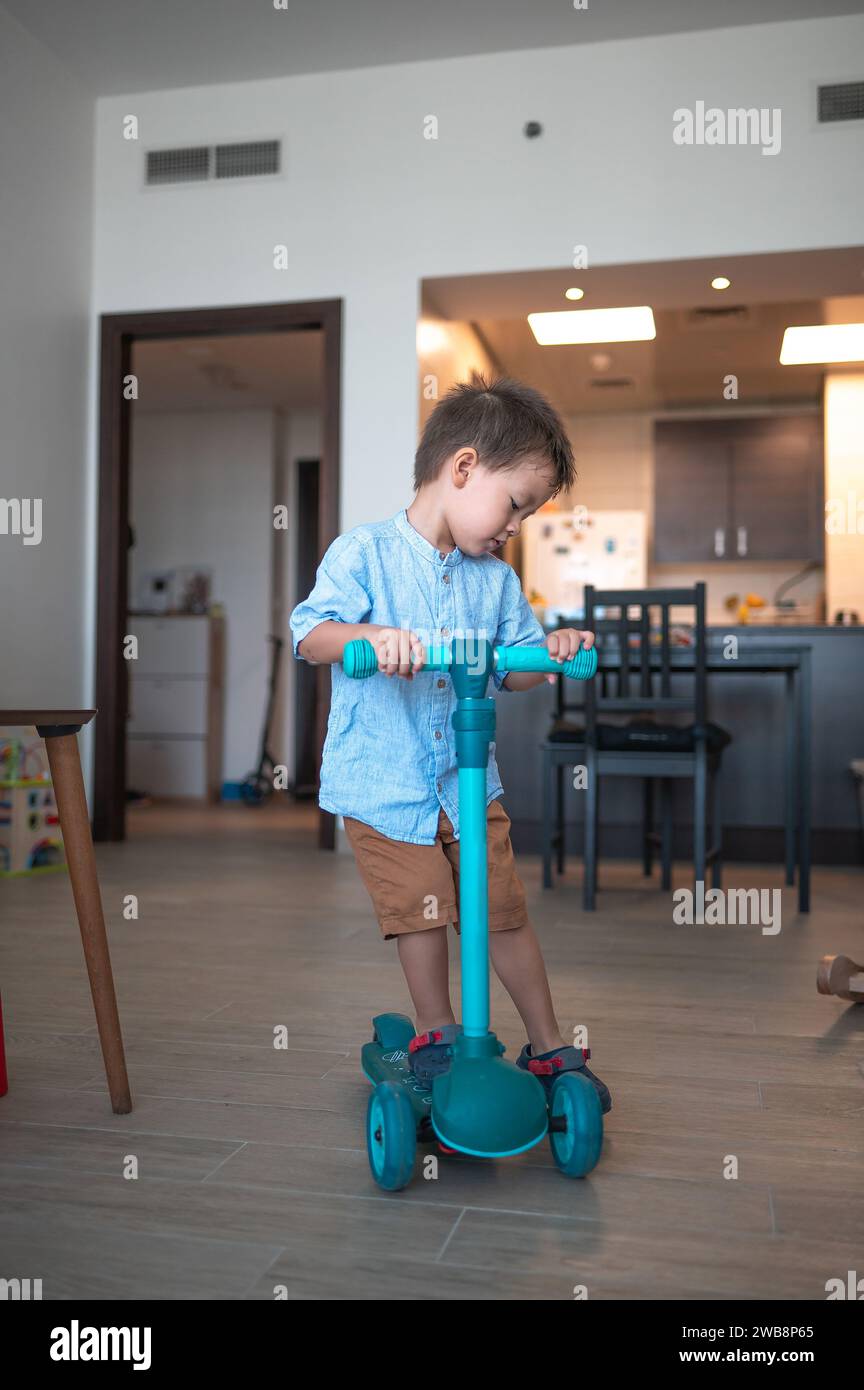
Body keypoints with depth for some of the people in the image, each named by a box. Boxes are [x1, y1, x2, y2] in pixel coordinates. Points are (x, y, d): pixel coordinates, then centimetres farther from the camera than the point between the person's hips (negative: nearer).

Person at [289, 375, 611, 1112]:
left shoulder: (497, 579, 6)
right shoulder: (364, 553, -8)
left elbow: (511, 669, 10)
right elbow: (310, 634, -17)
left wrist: (550, 653, -12)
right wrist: (373, 635, -36)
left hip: (469, 782, 4)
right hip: (383, 784, -3)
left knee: (506, 912, 6)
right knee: (421, 913, 2)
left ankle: (550, 1049, 23)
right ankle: (438, 1036, 27)